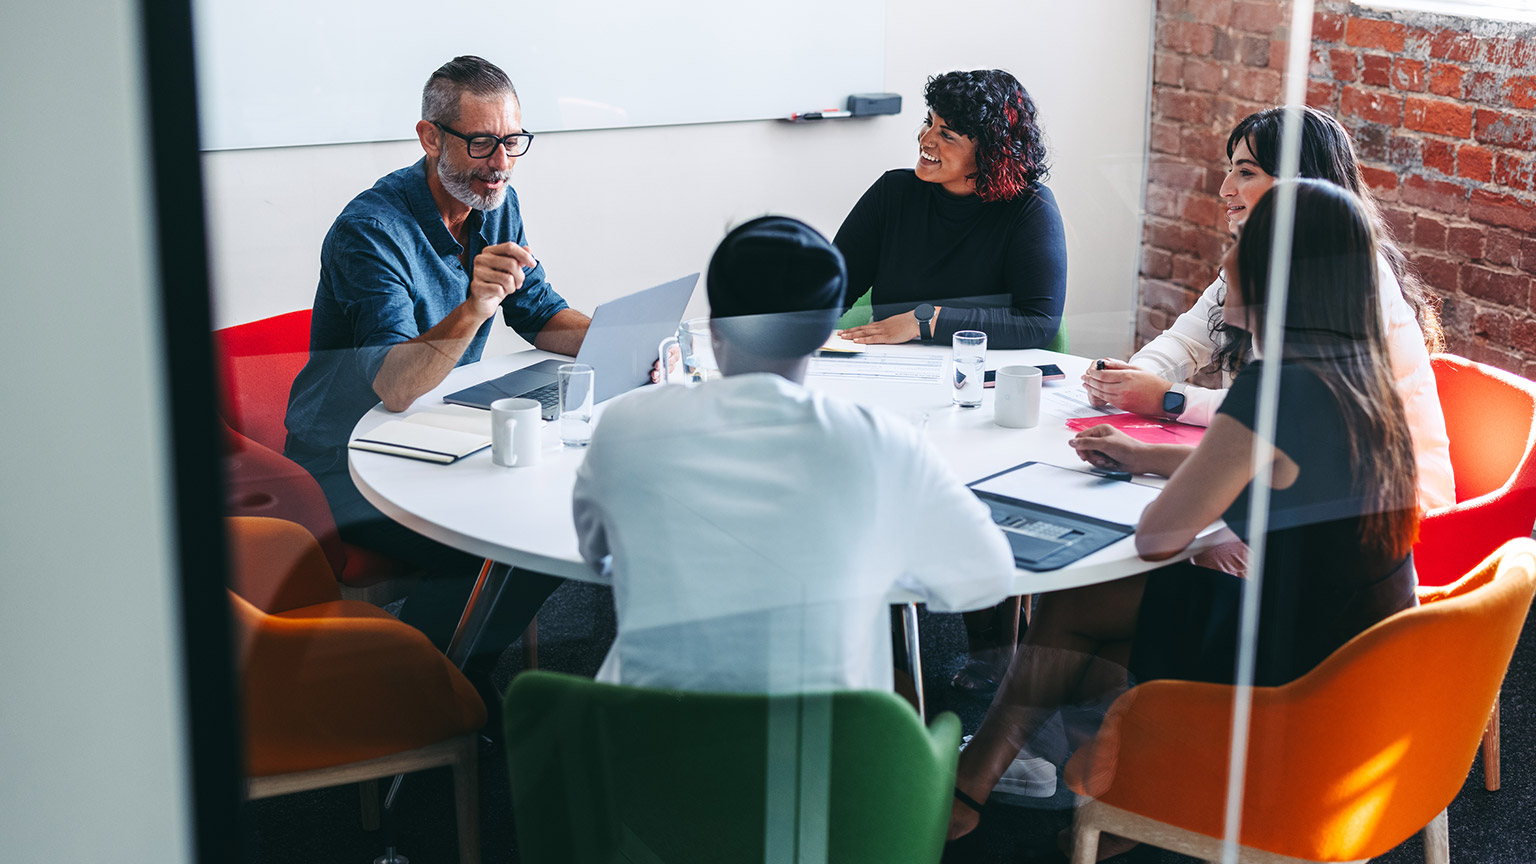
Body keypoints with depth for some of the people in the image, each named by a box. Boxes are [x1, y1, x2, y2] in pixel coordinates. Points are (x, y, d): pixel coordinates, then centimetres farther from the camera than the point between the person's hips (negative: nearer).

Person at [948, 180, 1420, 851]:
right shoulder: (1363, 378, 2)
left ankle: (968, 788, 27)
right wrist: (1146, 456, 27)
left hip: (1299, 676, -8)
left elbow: (1157, 536, -20)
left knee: (1072, 606, 9)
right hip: (1372, 657, 8)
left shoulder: (1275, 387, -25)